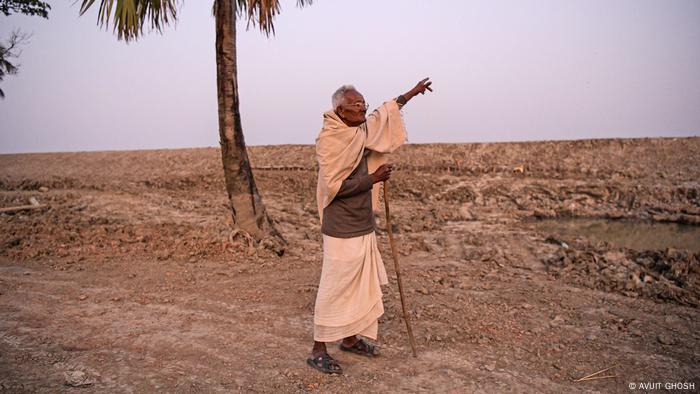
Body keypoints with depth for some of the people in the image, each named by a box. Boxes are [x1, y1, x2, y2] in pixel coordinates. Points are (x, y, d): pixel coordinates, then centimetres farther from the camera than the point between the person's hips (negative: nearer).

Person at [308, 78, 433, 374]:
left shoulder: (362, 130, 8)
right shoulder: (329, 140, -17)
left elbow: (383, 113, 26)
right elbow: (334, 186, -22)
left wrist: (411, 93, 33)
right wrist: (373, 178, -19)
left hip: (364, 225, 9)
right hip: (342, 230, -9)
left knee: (362, 284, 15)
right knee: (335, 289, -2)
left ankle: (350, 338, 30)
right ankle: (318, 350, 11)